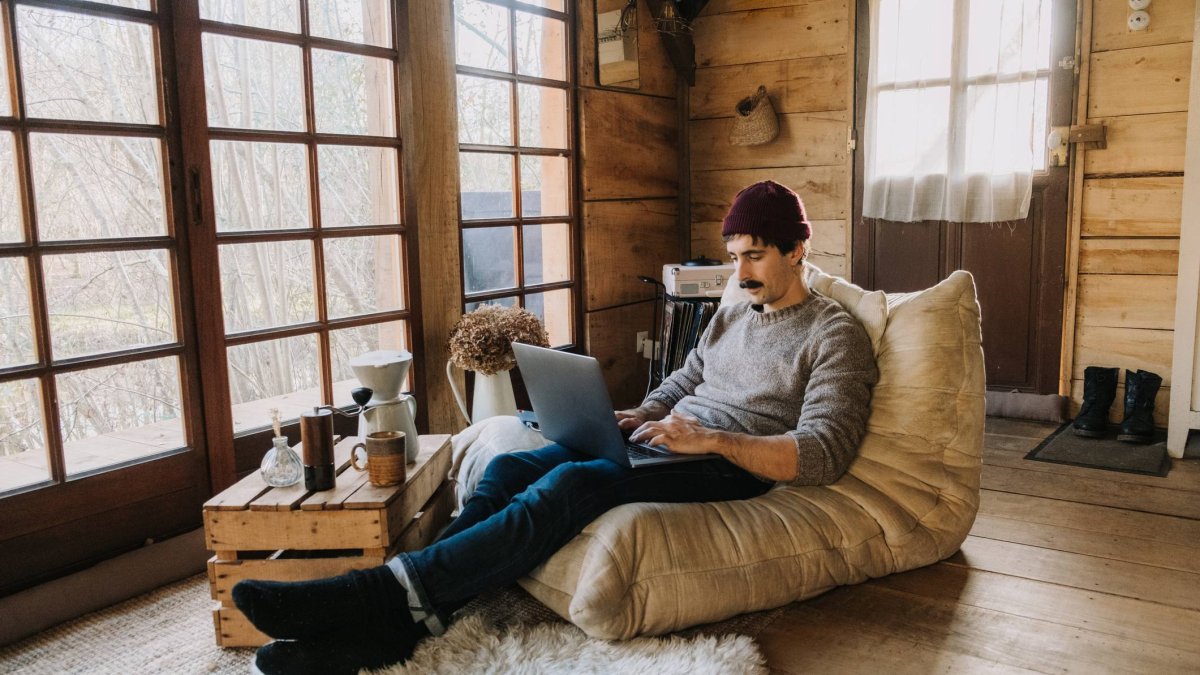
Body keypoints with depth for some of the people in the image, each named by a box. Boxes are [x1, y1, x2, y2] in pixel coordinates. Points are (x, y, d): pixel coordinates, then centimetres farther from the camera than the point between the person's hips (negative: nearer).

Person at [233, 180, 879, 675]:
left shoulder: (836, 335, -1)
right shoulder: (734, 312, 22)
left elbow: (821, 454, -13)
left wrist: (712, 439, -24)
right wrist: (641, 415, 3)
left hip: (731, 463, -7)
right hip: (669, 437, 7)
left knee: (572, 483, -33)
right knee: (509, 468, -17)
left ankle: (395, 589, -33)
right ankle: (389, 620, -26)